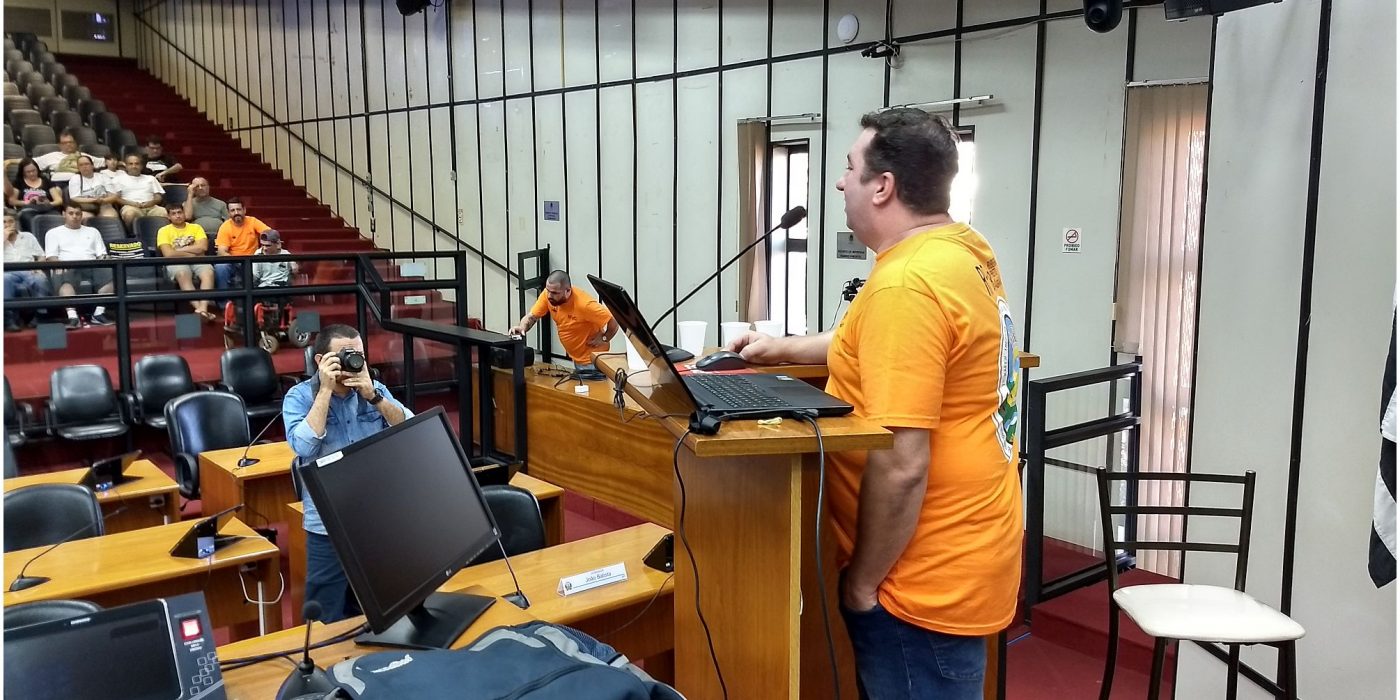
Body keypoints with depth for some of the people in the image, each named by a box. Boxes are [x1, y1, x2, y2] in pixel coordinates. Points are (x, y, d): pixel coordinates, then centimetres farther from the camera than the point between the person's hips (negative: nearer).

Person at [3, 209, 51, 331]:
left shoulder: (28, 236, 26)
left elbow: (41, 256, 21)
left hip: (29, 271, 1)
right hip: (9, 272, -1)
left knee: (41, 279, -37)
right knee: (5, 279, -40)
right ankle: (9, 319, -38)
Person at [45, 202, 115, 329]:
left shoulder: (92, 231, 29)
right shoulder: (53, 233, 22)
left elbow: (102, 255, 18)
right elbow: (51, 256, 9)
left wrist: (103, 264, -5)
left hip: (91, 266, 2)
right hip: (67, 267, -2)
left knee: (109, 273, -33)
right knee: (65, 279, -40)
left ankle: (99, 313, -33)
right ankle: (73, 317, -53)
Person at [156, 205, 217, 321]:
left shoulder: (196, 227, 16)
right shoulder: (164, 231, 9)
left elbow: (203, 247, -1)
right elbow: (169, 254, -6)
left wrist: (179, 249, -3)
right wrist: (193, 253, -3)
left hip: (197, 261, 2)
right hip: (176, 263, -2)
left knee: (208, 272, -33)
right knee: (182, 274, -38)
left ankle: (203, 308, -52)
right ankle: (198, 307, -51)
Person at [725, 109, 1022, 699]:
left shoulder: (907, 282, -25)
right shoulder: (964, 250, 6)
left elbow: (901, 466, -27)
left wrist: (861, 584, -15)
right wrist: (782, 348, 27)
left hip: (929, 575, -9)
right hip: (961, 553, 9)